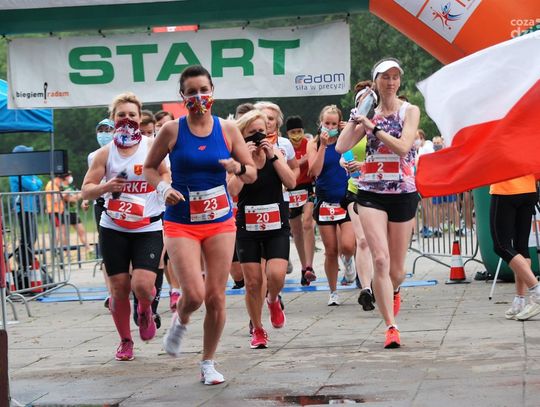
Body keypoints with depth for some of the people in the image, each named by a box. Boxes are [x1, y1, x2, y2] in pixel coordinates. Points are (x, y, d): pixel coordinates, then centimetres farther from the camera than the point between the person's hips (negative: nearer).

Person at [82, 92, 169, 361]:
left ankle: (145, 311, 22)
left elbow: (167, 174, 9)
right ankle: (125, 341, 23)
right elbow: (86, 190, 3)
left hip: (148, 228, -2)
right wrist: (105, 187, -16)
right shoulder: (105, 153, 2)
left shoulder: (152, 146, -2)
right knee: (119, 287, 2)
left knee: (142, 284, -16)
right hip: (114, 229, 2)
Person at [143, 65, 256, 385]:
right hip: (181, 223, -2)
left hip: (220, 222, 2)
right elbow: (149, 167, 7)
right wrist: (163, 188, -12)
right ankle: (181, 321, 22)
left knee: (216, 297, 2)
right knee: (194, 294, -16)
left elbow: (253, 174, 6)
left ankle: (208, 363, 20)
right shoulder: (172, 130, -5)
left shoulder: (227, 129, 0)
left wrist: (238, 168, -16)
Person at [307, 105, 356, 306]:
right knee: (331, 251, 4)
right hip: (325, 203, 1)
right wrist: (323, 145, -16)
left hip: (346, 200, -1)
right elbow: (315, 171, -12)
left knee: (347, 246, -16)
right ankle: (333, 292, 19)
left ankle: (349, 261, 21)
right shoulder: (314, 144, 1)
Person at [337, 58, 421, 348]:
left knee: (396, 269, 7)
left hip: (403, 193, -1)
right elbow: (342, 147, -2)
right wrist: (355, 118, -5)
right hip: (371, 193, 1)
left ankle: (392, 292, 44)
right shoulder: (369, 113, 8)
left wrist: (372, 127, -16)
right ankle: (391, 327, -13)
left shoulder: (410, 111, 0)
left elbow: (402, 146, -17)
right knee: (380, 259, -15)